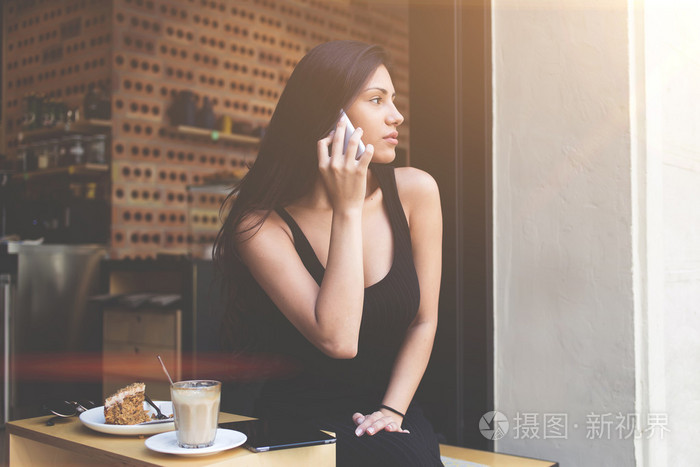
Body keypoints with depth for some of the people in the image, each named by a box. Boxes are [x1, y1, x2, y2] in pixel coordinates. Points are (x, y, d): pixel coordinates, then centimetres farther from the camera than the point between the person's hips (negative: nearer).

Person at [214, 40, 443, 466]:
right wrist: (347, 208, -22)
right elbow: (337, 339, -24)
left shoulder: (414, 191, -4)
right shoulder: (262, 222, -13)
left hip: (388, 405, 3)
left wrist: (391, 410, -7)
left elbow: (423, 321, 4)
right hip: (301, 413, -3)